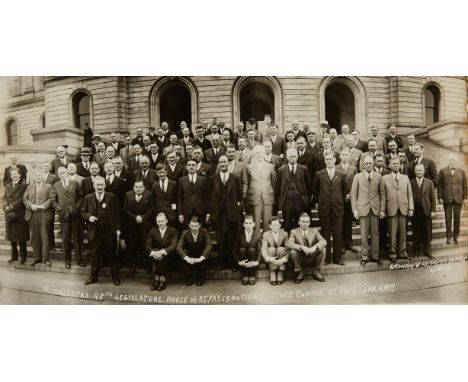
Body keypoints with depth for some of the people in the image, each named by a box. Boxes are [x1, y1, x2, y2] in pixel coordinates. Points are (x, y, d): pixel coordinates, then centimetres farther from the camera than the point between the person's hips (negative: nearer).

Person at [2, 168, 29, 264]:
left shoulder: (24, 186, -4)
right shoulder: (8, 186, 15)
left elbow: (22, 199, -11)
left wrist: (11, 206, -14)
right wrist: (6, 206, -8)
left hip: (20, 214, -5)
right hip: (9, 214, 5)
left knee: (21, 236, -1)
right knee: (11, 235, 9)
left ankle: (23, 256, 8)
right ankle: (14, 256, 20)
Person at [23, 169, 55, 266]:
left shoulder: (48, 187, 6)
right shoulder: (29, 187, 18)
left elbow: (52, 198, -5)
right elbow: (24, 198, 8)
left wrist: (42, 206, -16)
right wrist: (31, 205, -10)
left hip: (44, 214, -4)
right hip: (32, 214, 4)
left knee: (44, 236, -4)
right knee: (34, 237, 7)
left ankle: (46, 258, 0)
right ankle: (37, 257, 16)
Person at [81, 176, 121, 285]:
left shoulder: (111, 197, -1)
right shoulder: (88, 198, 5)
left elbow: (117, 214, 0)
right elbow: (83, 212, 11)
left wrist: (118, 229, -4)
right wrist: (89, 216, -12)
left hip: (109, 231, -1)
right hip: (95, 232, 2)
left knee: (112, 255, 8)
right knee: (95, 255, 11)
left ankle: (115, 277, 19)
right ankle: (93, 276, 26)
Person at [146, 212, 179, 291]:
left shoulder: (173, 230, -2)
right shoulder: (153, 231, 7)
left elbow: (174, 246, -15)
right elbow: (148, 245, -3)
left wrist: (162, 252, -33)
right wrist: (153, 252, -26)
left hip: (168, 256, -2)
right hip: (155, 254, 2)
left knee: (163, 255, -33)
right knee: (156, 253, -31)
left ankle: (162, 280, -31)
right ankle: (156, 279, -29)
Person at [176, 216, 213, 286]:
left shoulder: (204, 232, -14)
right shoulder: (185, 233, -12)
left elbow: (209, 246, -25)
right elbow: (179, 247, -22)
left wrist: (201, 258, -40)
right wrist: (186, 258, -40)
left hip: (201, 255, -1)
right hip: (190, 254, 1)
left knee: (204, 258, -33)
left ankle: (200, 277, -10)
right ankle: (189, 277, -11)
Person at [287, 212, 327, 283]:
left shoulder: (314, 231, 6)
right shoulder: (294, 232, -1)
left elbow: (323, 241, -11)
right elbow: (288, 244, -19)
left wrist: (314, 247, -32)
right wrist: (302, 247, -35)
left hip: (312, 259, 2)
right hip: (300, 260, -1)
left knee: (322, 249, -21)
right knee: (293, 251, -30)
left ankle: (316, 272, -4)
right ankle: (299, 273, -7)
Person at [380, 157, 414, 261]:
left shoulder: (405, 178, 13)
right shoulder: (385, 178, 5)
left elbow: (410, 194, 10)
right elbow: (383, 196, 1)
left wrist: (411, 208, 1)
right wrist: (382, 210, -4)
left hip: (403, 209, 2)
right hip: (391, 209, -2)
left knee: (403, 232, 6)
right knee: (392, 233, 0)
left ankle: (402, 252, 17)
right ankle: (393, 253, 9)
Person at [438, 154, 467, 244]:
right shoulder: (443, 171, 2)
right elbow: (439, 185, 1)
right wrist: (440, 197, -5)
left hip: (458, 198, 1)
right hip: (447, 198, -1)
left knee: (457, 218, 6)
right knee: (448, 218, 3)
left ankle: (456, 236, 19)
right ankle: (449, 236, 12)